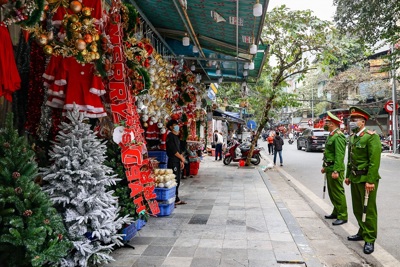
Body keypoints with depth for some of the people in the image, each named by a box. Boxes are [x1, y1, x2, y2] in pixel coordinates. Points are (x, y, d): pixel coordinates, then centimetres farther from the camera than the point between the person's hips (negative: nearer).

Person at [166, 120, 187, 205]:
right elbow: (173, 150, -16)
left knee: (177, 181, 11)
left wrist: (181, 161, 12)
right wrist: (182, 158, -6)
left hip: (177, 161, 9)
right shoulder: (170, 136, -10)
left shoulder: (176, 136, 18)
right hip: (173, 161, -9)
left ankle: (176, 199, 18)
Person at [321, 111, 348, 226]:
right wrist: (324, 166, 21)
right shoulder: (330, 135, 14)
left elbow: (339, 156, -23)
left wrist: (336, 171, -25)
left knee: (338, 193, -2)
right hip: (329, 168, 10)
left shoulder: (338, 136, -18)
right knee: (332, 192, 18)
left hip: (335, 169, -10)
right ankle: (336, 212, 30)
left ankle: (343, 216, 7)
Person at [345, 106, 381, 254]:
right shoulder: (352, 137, 11)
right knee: (357, 209, 17)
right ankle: (362, 233, 33)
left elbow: (375, 161, -18)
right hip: (355, 178, 8)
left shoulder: (371, 137, -13)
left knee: (369, 210, 2)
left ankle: (369, 240, 14)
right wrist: (348, 176, 16)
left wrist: (370, 181, -21)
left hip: (367, 179, -8)